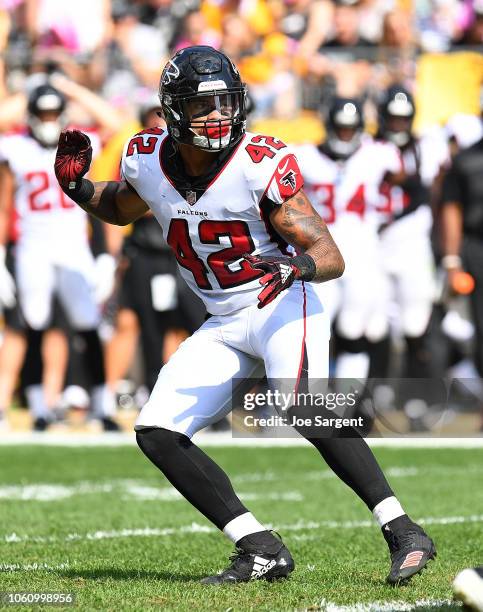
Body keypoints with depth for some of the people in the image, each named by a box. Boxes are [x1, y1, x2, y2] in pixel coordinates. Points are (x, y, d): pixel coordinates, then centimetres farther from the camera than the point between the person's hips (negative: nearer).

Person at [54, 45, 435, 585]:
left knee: (299, 403, -33)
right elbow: (121, 209, 22)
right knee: (156, 433, -5)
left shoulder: (262, 165, -18)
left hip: (283, 306, -6)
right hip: (223, 326, 7)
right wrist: (77, 187, 1)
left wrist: (296, 267, -40)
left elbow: (331, 256, -18)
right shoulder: (149, 160, -3)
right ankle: (261, 551, -4)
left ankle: (403, 534, -30)